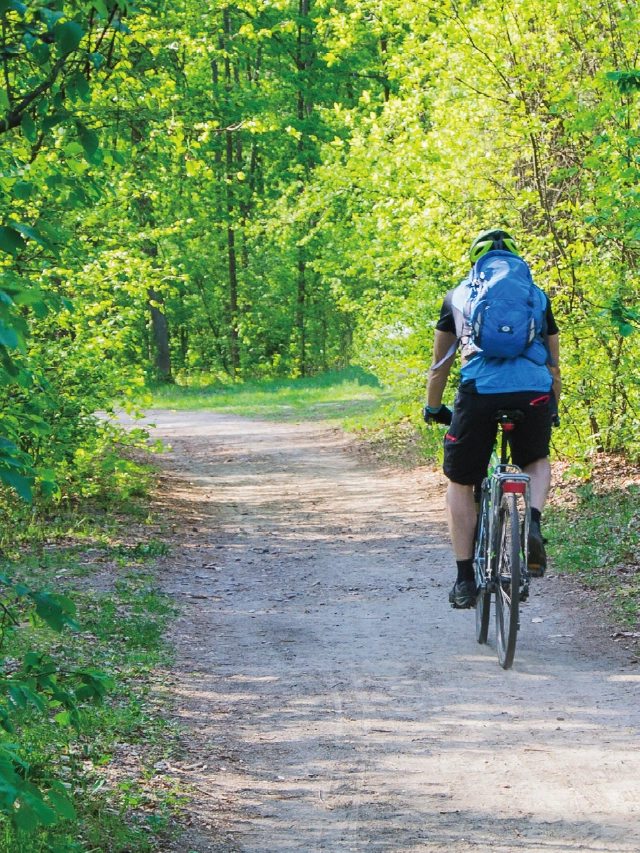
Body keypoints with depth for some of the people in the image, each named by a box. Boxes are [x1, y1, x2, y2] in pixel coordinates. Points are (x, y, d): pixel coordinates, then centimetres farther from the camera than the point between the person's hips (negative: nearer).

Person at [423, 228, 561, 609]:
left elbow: (440, 365, 29)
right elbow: (554, 365, 32)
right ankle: (534, 522, 0)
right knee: (537, 462, 30)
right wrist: (554, 411, 46)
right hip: (534, 392, 1)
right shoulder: (538, 296, 25)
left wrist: (433, 410, 44)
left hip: (479, 391, -1)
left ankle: (465, 579, 14)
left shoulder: (459, 295, 23)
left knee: (461, 484, 18)